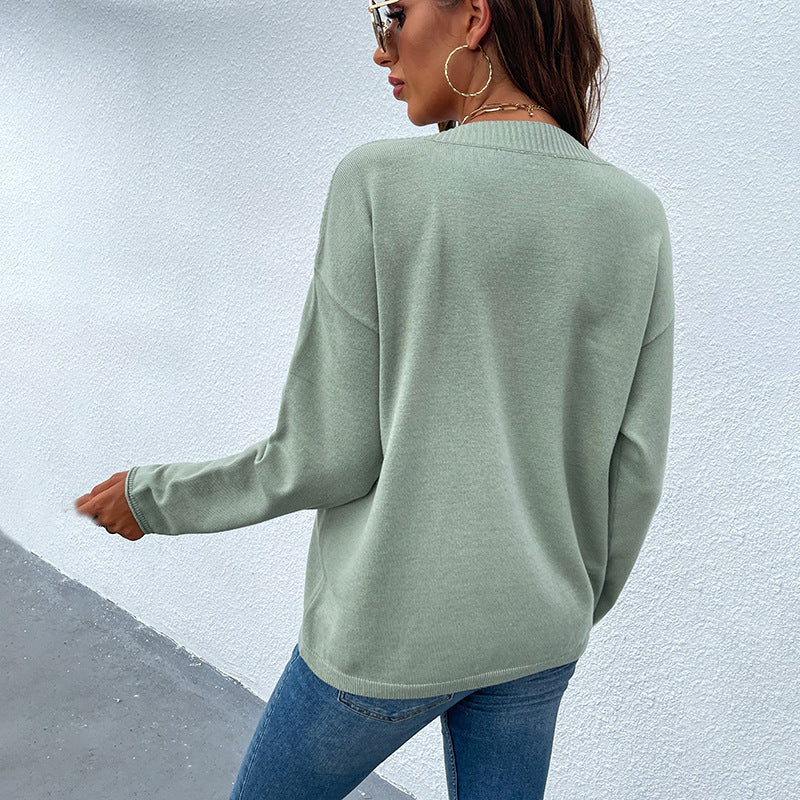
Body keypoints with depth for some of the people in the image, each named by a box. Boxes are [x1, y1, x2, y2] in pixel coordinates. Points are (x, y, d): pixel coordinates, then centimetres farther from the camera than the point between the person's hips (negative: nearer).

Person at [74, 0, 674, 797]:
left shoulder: (380, 184, -19)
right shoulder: (635, 217, -5)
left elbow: (327, 454, -16)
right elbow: (631, 468, -2)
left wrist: (160, 499, 1)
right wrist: (583, 603, 16)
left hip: (396, 627, -4)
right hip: (531, 626, 5)